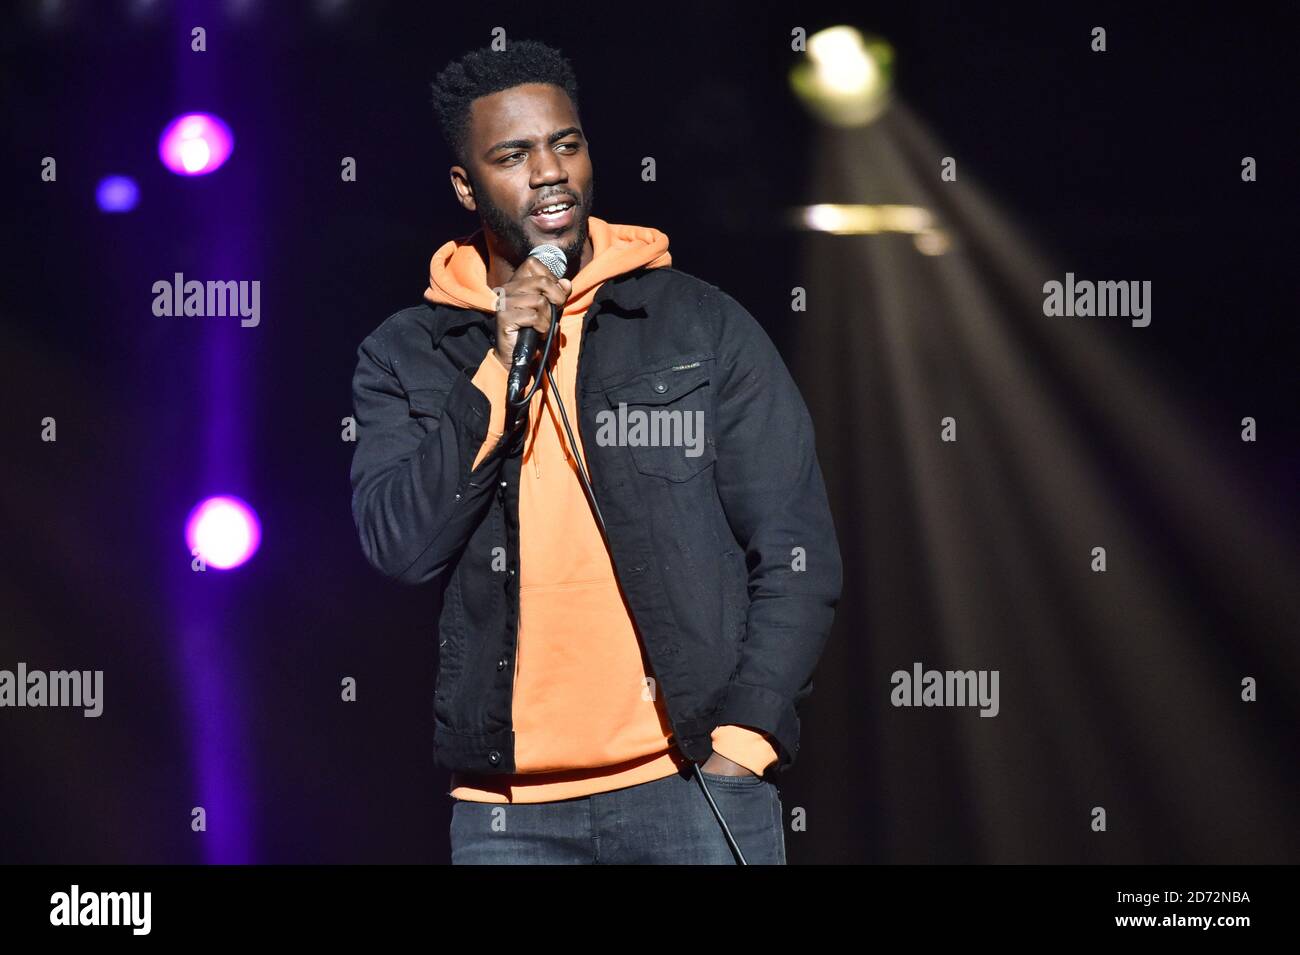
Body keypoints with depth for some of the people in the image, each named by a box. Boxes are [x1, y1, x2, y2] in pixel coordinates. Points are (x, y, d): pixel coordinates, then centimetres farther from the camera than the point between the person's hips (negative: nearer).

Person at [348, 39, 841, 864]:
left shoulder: (705, 326, 4)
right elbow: (399, 547, -7)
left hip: (692, 781, -1)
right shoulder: (406, 356, 6)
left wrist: (743, 740, -8)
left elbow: (798, 554, 2)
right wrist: (498, 371, -12)